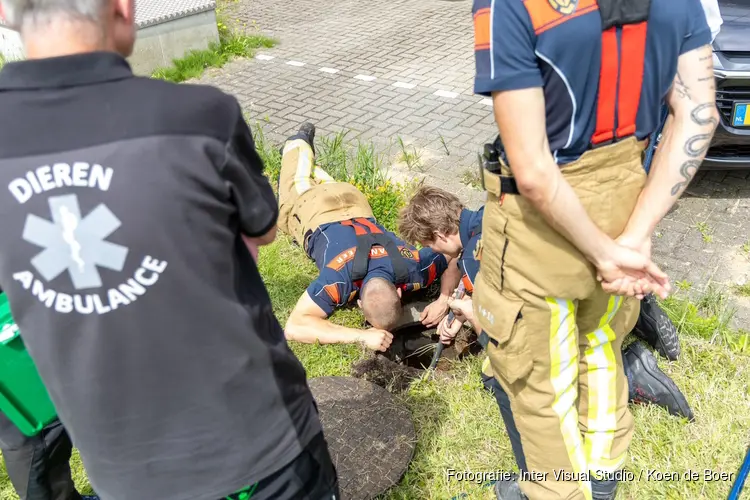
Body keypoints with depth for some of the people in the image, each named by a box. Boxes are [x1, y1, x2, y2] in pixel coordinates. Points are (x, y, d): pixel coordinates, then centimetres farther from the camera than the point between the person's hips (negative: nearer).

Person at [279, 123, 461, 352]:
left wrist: (443, 301, -38)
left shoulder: (412, 267, -40)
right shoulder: (339, 279, -50)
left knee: (330, 188, 39)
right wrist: (361, 336, -58)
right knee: (301, 189, 35)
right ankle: (298, 144, 57)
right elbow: (294, 327, -53)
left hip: (352, 204, 2)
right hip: (314, 212, -2)